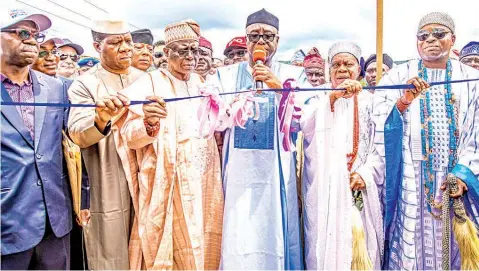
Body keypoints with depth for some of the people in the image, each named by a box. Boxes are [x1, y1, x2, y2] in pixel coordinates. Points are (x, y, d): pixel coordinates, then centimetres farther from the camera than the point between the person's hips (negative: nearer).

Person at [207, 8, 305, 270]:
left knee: (276, 238, 7)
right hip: (238, 174, 0)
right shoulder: (225, 75, 7)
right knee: (238, 246, 1)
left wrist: (280, 88, -18)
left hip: (277, 173, 0)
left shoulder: (293, 75, 5)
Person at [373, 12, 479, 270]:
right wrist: (403, 103, -23)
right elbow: (378, 124, -6)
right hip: (410, 181, -2)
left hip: (457, 179, 2)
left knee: (453, 245, 9)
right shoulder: (397, 77, 3)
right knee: (410, 242, 1)